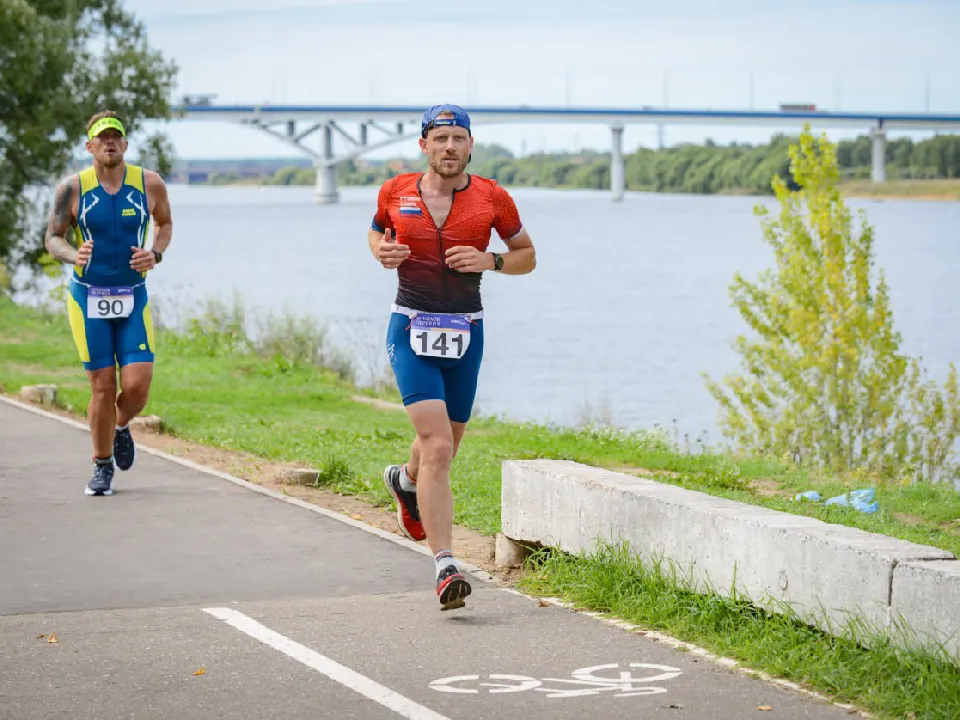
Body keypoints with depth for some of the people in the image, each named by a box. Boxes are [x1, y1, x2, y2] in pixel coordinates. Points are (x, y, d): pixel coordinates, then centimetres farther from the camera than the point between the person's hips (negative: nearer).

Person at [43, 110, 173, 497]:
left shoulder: (149, 184, -1)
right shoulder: (73, 188, -5)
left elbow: (165, 222, 16)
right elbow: (53, 237, 2)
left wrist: (155, 253, -4)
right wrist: (73, 255, -21)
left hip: (133, 298, 1)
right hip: (88, 298, -1)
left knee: (138, 385, -10)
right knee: (103, 387, -2)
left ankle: (121, 427, 26)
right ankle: (102, 467, 18)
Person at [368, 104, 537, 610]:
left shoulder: (492, 198, -1)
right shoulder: (397, 192, 0)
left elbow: (527, 255, 10)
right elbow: (376, 228, 21)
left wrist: (490, 261, -10)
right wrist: (381, 252, -2)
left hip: (466, 333, 3)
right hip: (412, 329, -2)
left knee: (444, 446, 18)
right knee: (437, 446, -18)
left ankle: (404, 480, 56)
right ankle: (445, 568, -20)